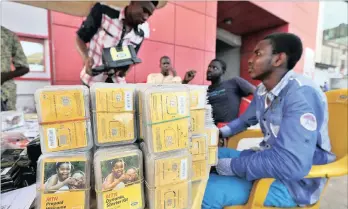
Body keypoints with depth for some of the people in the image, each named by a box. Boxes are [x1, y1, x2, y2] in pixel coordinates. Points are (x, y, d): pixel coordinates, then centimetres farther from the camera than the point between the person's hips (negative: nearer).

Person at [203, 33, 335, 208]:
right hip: (268, 159, 8)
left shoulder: (300, 93, -25)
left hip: (294, 180, -7)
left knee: (208, 191, -25)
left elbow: (293, 164, -33)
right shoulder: (262, 90, 1)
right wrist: (219, 133, 8)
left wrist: (234, 166, -24)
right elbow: (246, 120, 19)